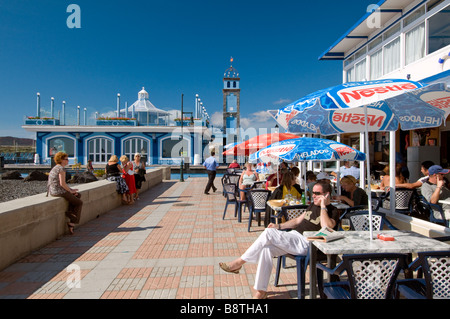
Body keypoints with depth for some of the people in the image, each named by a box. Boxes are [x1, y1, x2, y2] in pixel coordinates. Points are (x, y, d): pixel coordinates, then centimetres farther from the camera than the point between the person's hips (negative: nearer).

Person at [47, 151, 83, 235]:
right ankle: (72, 223, 6)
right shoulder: (61, 169, -15)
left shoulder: (55, 168, 17)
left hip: (53, 190, 9)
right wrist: (70, 191, -7)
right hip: (59, 191, -9)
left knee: (78, 195, 19)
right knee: (79, 203, 3)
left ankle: (70, 213, 7)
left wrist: (70, 189, 13)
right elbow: (62, 183, -22)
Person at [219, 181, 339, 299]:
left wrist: (323, 206, -18)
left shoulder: (332, 211, -3)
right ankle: (261, 291, -11)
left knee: (268, 233, -24)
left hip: (304, 242, -8)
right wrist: (279, 226, 17)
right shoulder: (313, 205, 22)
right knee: (266, 248, -19)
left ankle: (238, 262, -12)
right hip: (293, 235, 8)